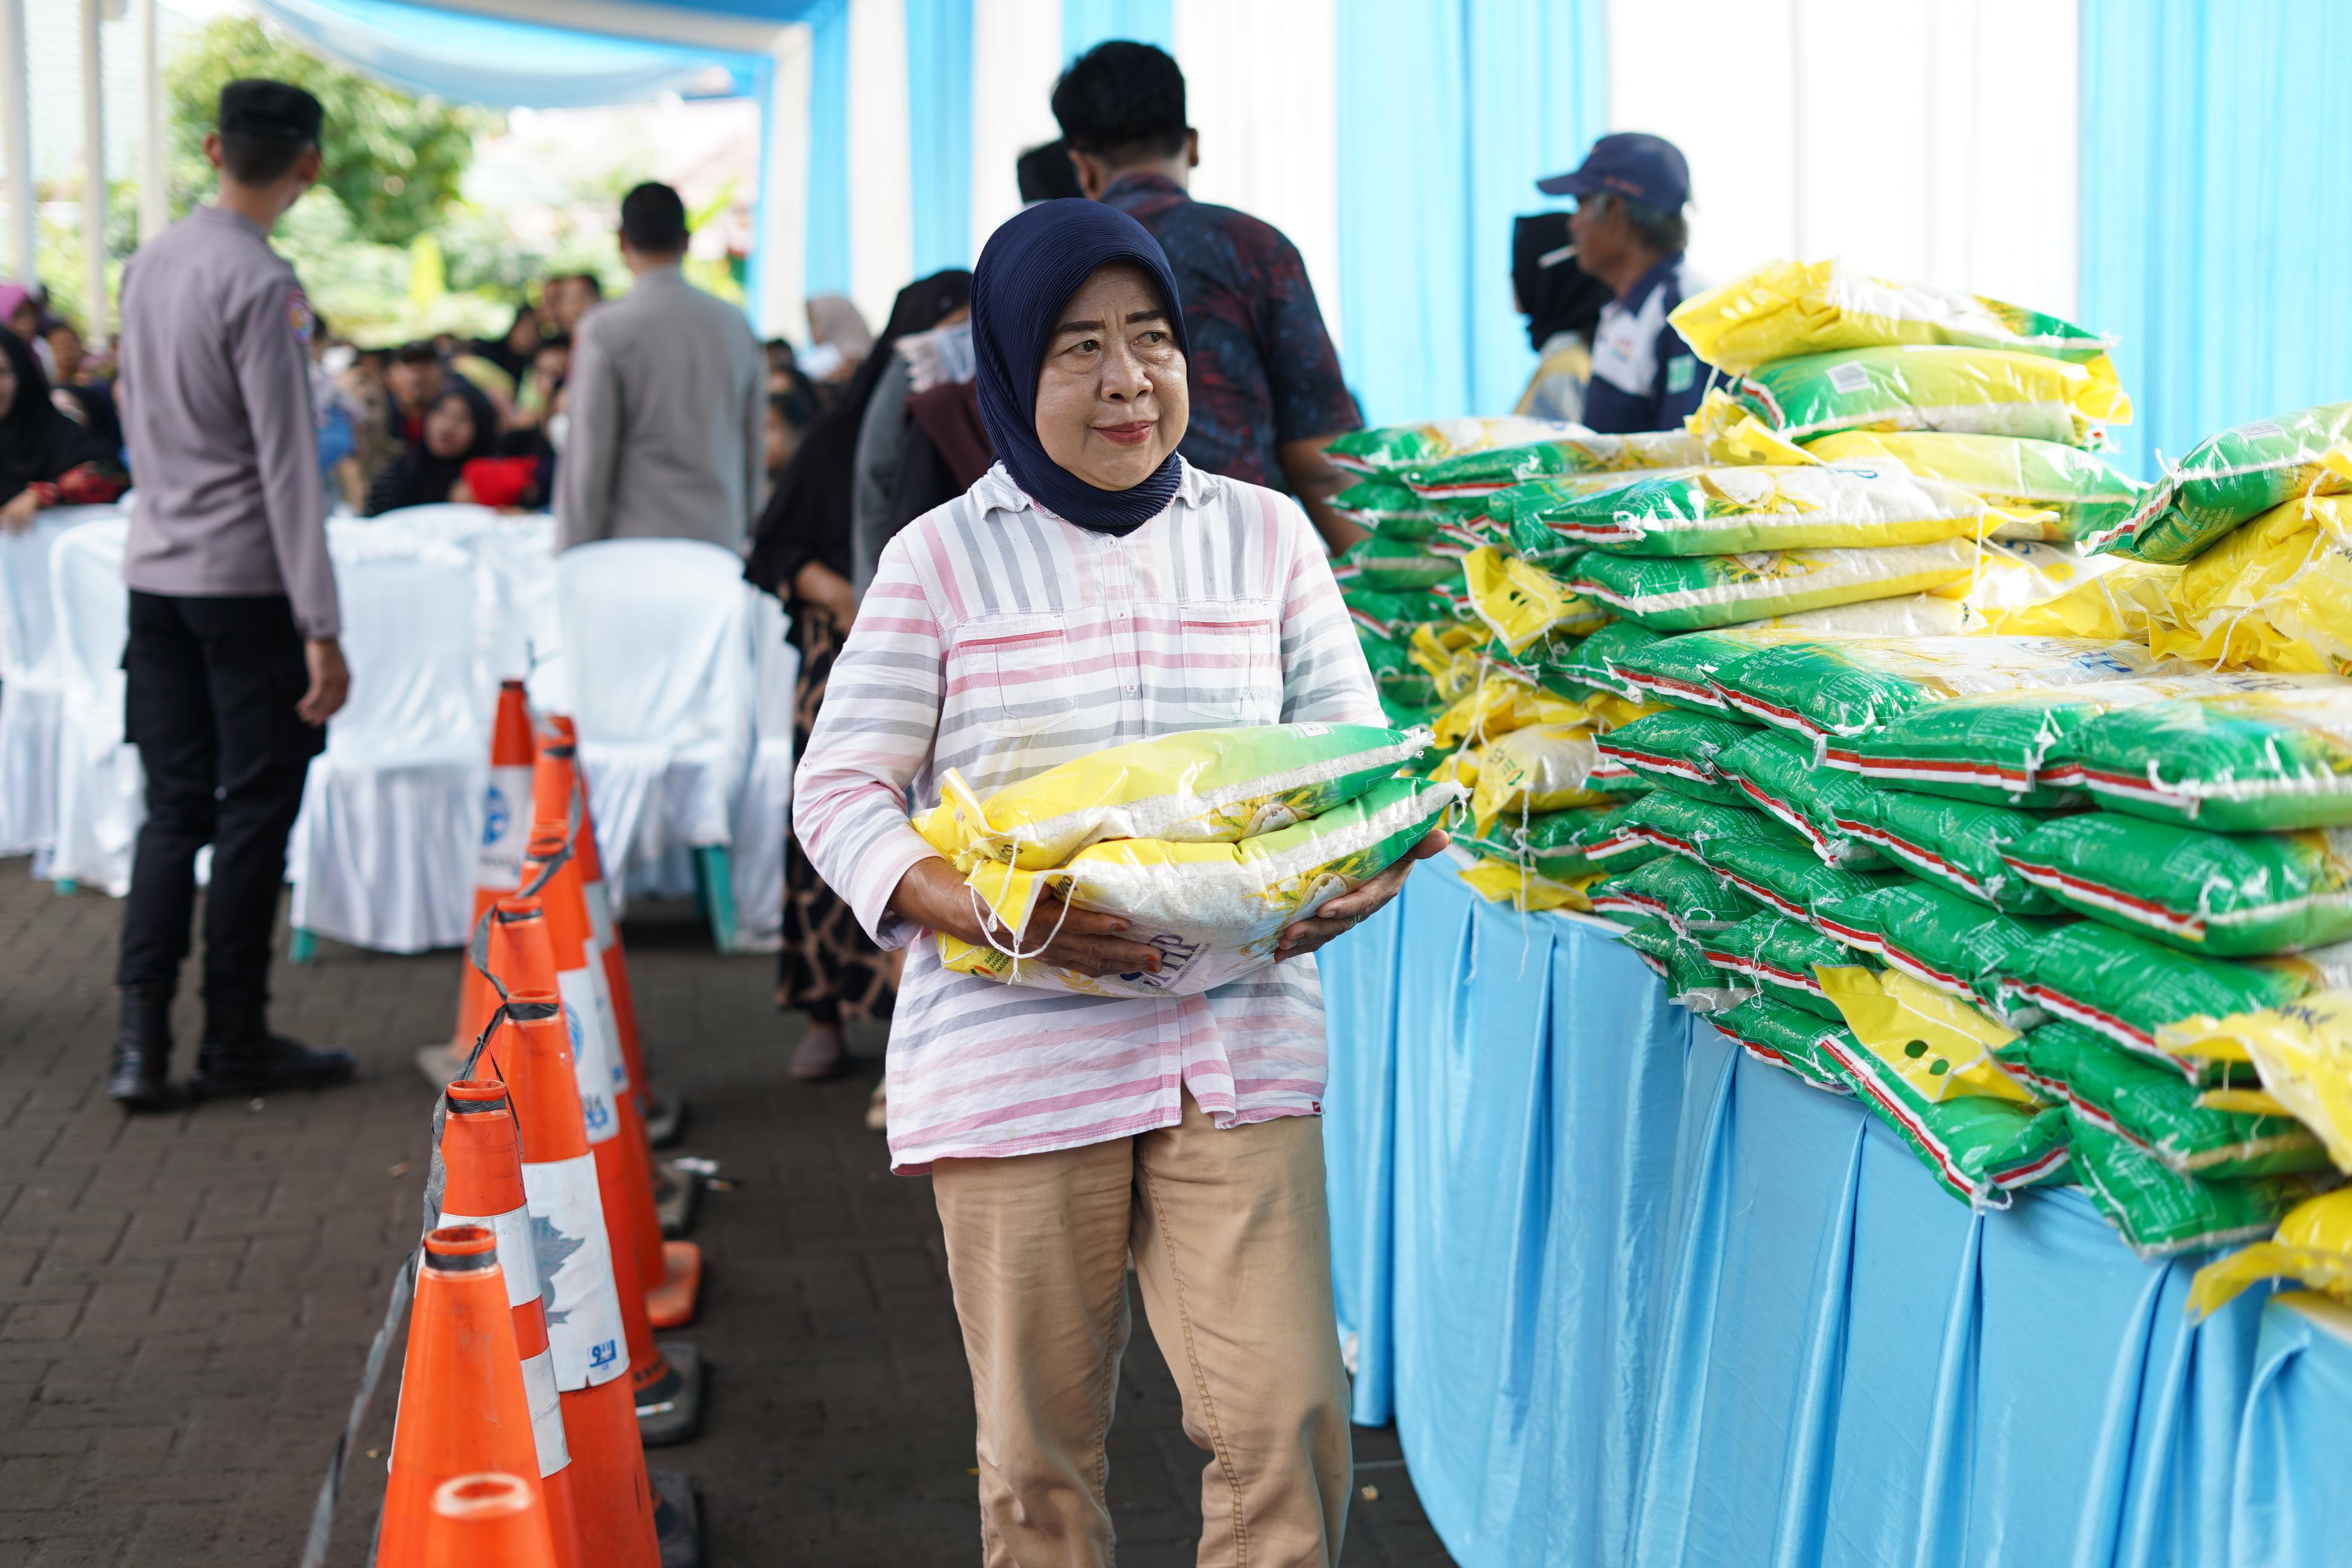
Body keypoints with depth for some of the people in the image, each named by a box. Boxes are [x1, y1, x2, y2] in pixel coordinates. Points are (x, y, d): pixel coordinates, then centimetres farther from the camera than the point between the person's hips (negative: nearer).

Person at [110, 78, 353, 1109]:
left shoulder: (149, 265, 8)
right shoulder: (262, 286, -15)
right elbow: (287, 465, -18)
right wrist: (322, 630, -18)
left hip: (154, 571, 7)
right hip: (245, 580, -7)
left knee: (173, 807, 10)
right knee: (255, 809, 3)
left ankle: (141, 1042, 4)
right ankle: (235, 1044, 10)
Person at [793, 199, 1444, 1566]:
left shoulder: (1265, 536, 9)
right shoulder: (946, 558, 2)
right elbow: (840, 792, -1)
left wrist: (1358, 877, -13)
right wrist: (982, 916, -19)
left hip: (1237, 1044, 1)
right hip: (1016, 1057, -1)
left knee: (1288, 1423, -6)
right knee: (1039, 1452, 7)